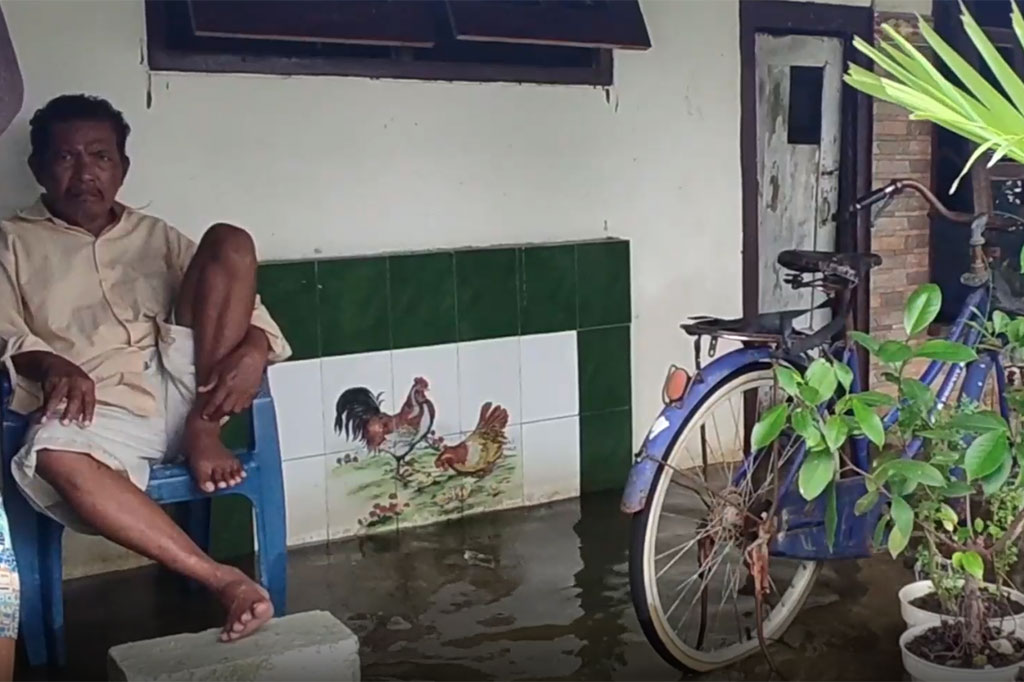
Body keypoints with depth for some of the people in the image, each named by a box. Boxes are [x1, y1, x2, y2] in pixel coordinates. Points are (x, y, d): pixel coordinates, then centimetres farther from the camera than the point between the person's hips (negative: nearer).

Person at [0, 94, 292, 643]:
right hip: (101, 407, -2)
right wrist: (50, 365, -18)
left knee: (229, 241, -12)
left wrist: (253, 348, -11)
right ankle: (223, 579, -38)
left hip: (182, 386, 3)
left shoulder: (156, 236, 22)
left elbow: (236, 289, 13)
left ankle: (203, 430, -15)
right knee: (53, 456, -39)